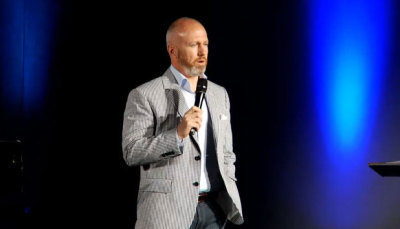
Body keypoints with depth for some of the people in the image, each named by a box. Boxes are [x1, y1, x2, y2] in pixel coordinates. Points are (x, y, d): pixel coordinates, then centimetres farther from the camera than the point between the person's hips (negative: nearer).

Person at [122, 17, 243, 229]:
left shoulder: (219, 94, 14)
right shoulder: (144, 95, -4)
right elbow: (131, 152, -11)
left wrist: (229, 197, 10)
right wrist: (177, 134, -20)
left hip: (213, 210, 5)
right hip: (167, 210, -5)